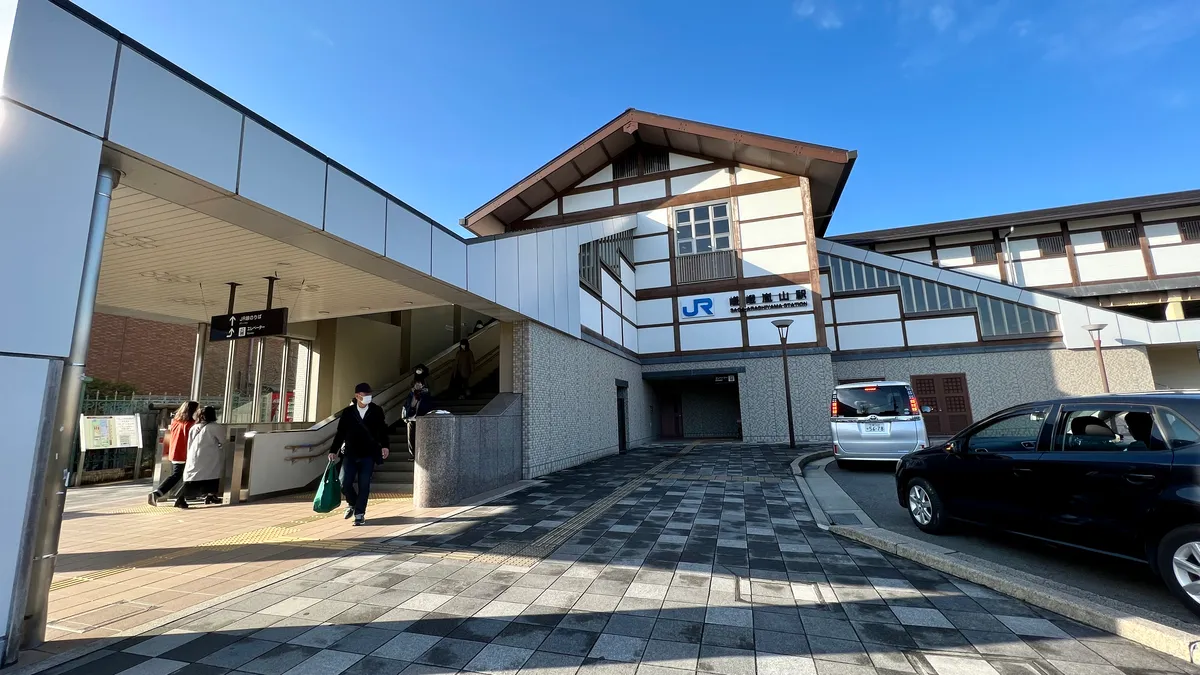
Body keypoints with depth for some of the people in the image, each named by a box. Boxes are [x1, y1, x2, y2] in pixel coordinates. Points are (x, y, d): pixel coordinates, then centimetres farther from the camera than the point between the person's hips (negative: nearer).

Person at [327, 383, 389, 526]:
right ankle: (352, 504, 26)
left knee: (364, 485, -2)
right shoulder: (347, 412, 1)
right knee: (345, 483, -3)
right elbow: (340, 433, 6)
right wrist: (334, 451, 5)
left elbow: (382, 430, 2)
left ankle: (359, 513, 11)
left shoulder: (377, 411, -1)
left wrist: (384, 446, -8)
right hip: (350, 454, 1)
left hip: (368, 455, -1)